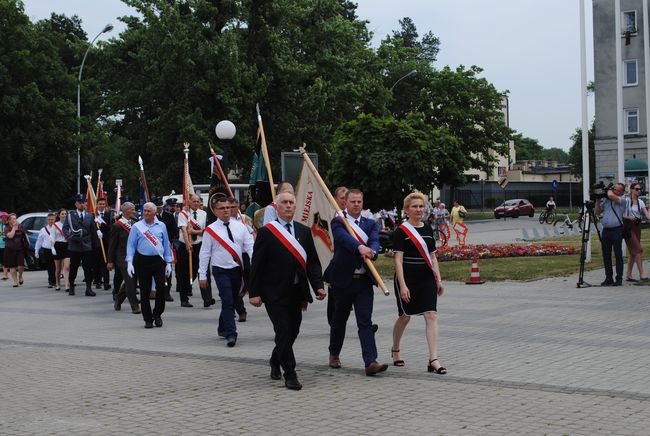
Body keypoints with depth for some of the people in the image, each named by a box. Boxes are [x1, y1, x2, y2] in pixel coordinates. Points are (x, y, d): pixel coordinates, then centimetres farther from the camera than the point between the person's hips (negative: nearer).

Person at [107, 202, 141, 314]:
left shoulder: (135, 223, 10)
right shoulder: (117, 226, -6)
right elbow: (112, 244, -3)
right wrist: (110, 261, -4)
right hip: (123, 257, -6)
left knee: (129, 282, 11)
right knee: (130, 281, -8)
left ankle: (118, 300, 31)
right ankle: (135, 306, -2)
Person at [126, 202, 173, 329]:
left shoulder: (161, 226, 7)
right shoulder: (137, 226, 2)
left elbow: (166, 245, 10)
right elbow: (131, 245, 2)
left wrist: (168, 263, 8)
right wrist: (129, 263, -7)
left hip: (158, 260, 1)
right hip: (142, 260, -1)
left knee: (161, 288, -8)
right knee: (145, 291, 3)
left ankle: (157, 314, 12)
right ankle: (148, 319, 13)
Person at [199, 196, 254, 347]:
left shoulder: (240, 227, 6)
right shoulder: (210, 230, -2)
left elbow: (250, 246, 3)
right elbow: (204, 253, 0)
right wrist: (202, 275, -2)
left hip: (237, 269, 4)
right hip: (221, 271, -4)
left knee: (231, 301, 14)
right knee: (228, 301, -14)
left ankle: (222, 329, 32)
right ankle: (231, 334, -15)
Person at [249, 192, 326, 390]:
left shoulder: (304, 231, 9)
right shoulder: (266, 232, -5)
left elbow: (313, 261, 8)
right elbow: (257, 264, -5)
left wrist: (318, 285, -4)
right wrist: (254, 293, -9)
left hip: (297, 291, 5)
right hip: (275, 292, -5)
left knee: (293, 332, 13)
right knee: (284, 332, -8)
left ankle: (275, 361, 37)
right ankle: (290, 375, 0)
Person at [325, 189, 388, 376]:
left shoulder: (370, 224, 11)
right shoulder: (338, 222, -2)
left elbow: (375, 240, -10)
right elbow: (344, 238, -24)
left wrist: (371, 251, -34)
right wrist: (360, 247, -43)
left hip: (364, 281, 2)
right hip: (343, 279, -2)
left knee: (365, 322, -5)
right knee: (339, 319, 14)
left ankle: (370, 362, -12)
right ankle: (334, 354, 35)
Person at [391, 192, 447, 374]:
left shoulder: (427, 230, 9)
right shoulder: (401, 231, -8)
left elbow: (432, 257, 14)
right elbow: (398, 260, -12)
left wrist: (438, 279, 8)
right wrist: (403, 285, -19)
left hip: (426, 279, 4)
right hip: (407, 279, -4)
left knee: (431, 315, -9)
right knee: (405, 317, 11)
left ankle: (433, 360, -12)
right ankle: (395, 350, 37)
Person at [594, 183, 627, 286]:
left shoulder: (623, 200, -3)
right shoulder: (605, 200, 15)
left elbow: (611, 195, -21)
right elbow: (597, 212, 18)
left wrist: (609, 190, 0)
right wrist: (598, 201, 8)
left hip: (617, 230, -6)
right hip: (606, 230, 6)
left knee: (618, 255, -1)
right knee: (606, 255, 6)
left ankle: (619, 278, 3)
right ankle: (608, 278, 13)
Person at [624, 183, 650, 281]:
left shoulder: (640, 202, 10)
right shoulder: (626, 201, -6)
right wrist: (629, 217, -20)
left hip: (637, 227, 7)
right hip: (629, 227, -7)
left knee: (633, 252, 8)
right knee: (638, 250, -13)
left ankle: (628, 275, 15)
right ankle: (641, 274, -12)